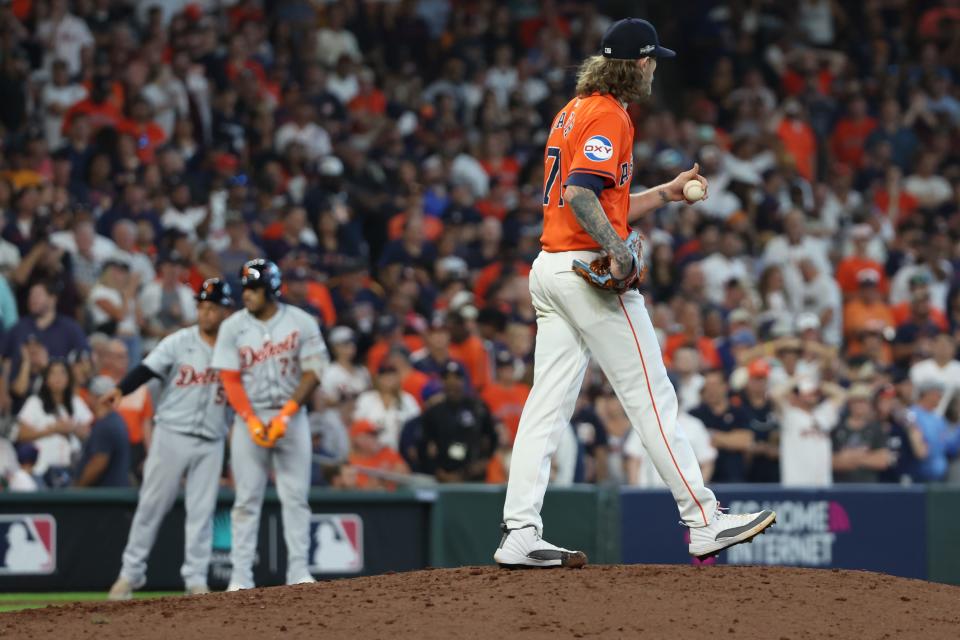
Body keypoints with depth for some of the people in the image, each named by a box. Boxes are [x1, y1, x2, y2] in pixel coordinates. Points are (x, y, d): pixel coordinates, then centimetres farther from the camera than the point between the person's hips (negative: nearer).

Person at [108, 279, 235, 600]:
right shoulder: (179, 342, -2)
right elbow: (147, 369, -13)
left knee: (202, 510, 1)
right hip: (171, 433, -2)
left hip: (211, 441, 2)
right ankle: (131, 572, 7)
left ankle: (196, 579, 5)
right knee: (152, 503, 0)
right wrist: (121, 389, -30)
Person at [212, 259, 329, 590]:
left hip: (291, 416, 0)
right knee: (247, 498, -2)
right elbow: (230, 380, -3)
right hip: (249, 417, 0)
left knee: (296, 496, -2)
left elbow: (312, 373, -4)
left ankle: (298, 571, 0)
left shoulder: (301, 323, -2)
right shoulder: (232, 327, -1)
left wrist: (285, 416, -14)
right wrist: (252, 421, -14)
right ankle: (241, 576, -3)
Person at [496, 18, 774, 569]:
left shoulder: (574, 112, 21)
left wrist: (668, 192, 24)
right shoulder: (609, 115, -10)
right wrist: (618, 251, -30)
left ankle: (519, 534, -1)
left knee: (549, 405, 4)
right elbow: (581, 194, -23)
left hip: (550, 270, 9)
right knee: (652, 396, -4)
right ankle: (704, 523, -1)